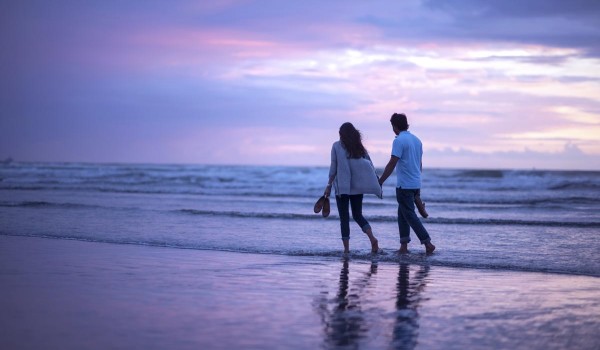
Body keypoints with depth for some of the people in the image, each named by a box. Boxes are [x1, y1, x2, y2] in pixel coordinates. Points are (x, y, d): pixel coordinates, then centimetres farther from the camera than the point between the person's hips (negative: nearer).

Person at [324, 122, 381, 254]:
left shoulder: (337, 146, -4)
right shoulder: (360, 147, 8)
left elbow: (333, 168, -7)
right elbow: (370, 166, 3)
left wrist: (329, 186, -1)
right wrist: (376, 186, 4)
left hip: (342, 187, -4)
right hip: (358, 187, 4)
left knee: (344, 218, 4)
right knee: (358, 215, 13)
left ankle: (346, 248, 1)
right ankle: (372, 238, -10)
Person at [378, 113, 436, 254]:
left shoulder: (399, 141, -13)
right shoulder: (417, 140, 12)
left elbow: (391, 164, -17)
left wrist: (380, 182, -12)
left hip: (404, 185, -8)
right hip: (416, 184, 8)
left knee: (409, 215, -3)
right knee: (402, 213, 16)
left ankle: (428, 243, -8)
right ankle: (403, 246, 14)